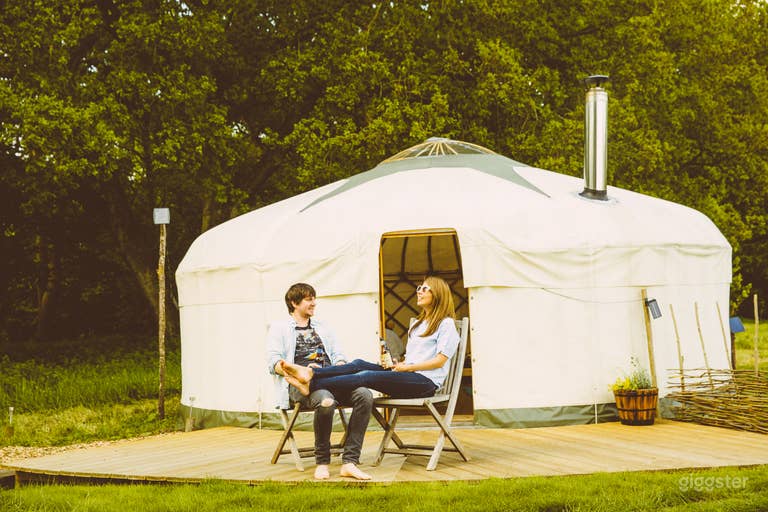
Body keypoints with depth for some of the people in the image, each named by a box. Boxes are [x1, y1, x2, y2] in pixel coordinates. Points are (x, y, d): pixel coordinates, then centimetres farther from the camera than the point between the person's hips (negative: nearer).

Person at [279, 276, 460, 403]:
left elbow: (440, 360, -8)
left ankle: (311, 386, -42)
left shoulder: (446, 324, 2)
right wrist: (396, 364, 4)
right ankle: (310, 373, -38)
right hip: (407, 376, 8)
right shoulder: (417, 324, 29)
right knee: (359, 364, -17)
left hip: (427, 382, -8)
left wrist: (407, 367, -10)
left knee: (367, 376, -28)